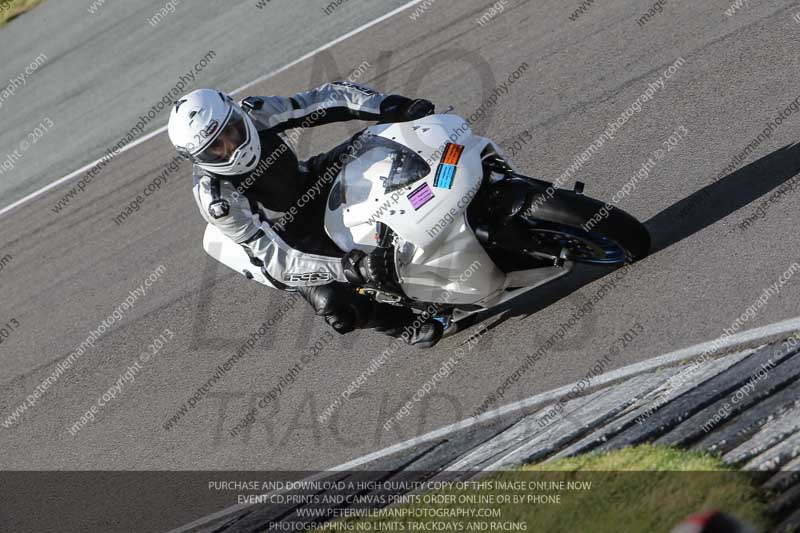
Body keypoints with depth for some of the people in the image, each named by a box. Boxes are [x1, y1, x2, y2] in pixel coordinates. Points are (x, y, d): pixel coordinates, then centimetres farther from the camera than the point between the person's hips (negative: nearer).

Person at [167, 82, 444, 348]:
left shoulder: (254, 114, -22)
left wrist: (393, 107, -30)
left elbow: (326, 97, -16)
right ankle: (407, 325, -1)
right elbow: (277, 260, -38)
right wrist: (351, 268, -51)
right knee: (331, 302, -29)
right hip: (285, 239, -5)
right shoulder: (215, 198, -34)